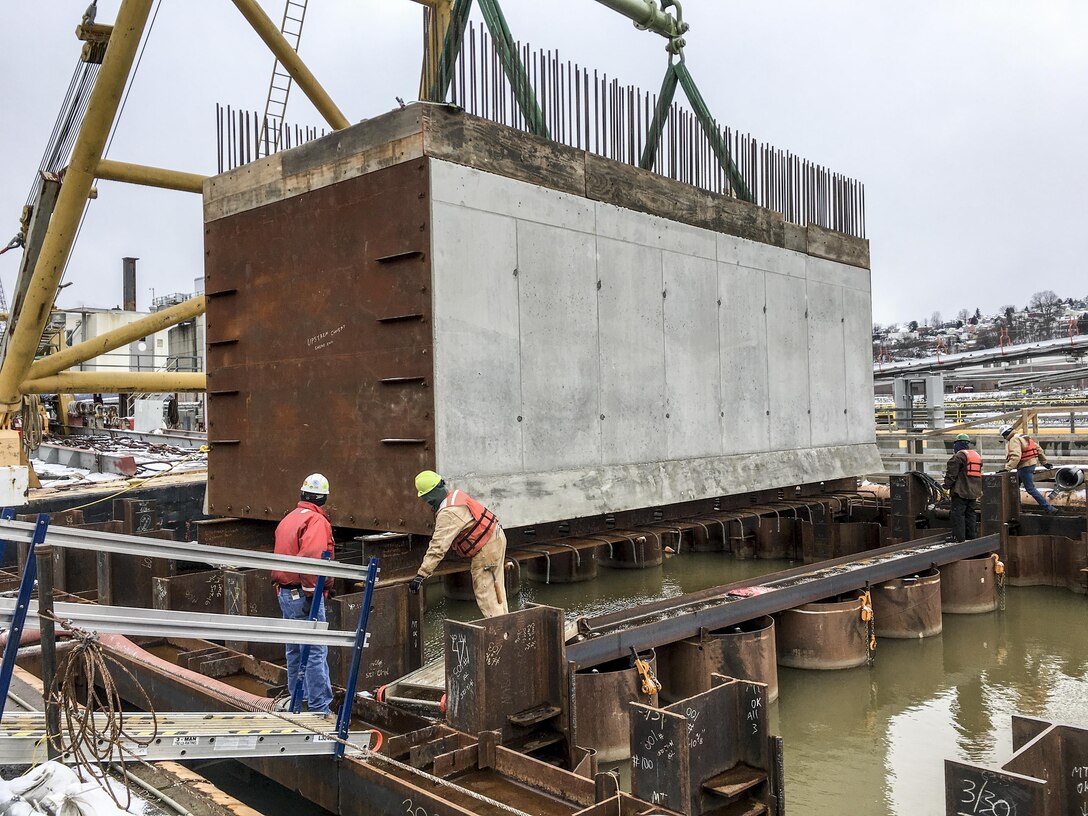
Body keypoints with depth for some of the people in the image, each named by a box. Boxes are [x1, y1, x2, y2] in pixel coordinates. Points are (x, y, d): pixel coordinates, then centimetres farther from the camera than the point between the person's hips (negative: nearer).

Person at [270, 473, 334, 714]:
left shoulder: (289, 518, 15)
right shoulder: (316, 521, -13)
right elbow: (311, 559, -26)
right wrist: (311, 594, -22)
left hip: (285, 593, 9)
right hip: (303, 594, -9)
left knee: (295, 650, 18)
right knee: (316, 652, -6)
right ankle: (319, 708, -5)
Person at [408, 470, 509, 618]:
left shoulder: (448, 514, -24)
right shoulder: (457, 495, 5)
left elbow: (439, 547, -28)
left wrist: (421, 574, -26)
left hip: (485, 549, -10)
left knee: (484, 593, -3)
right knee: (497, 588, 18)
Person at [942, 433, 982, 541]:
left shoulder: (959, 456, -12)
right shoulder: (977, 455, 16)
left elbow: (952, 473, -14)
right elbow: (979, 474, 23)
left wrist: (947, 486, -8)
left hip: (960, 491, -8)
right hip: (973, 492, 8)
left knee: (958, 513, -6)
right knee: (970, 513, 14)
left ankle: (959, 537, -8)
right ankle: (971, 536, 18)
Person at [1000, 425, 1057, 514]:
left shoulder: (1014, 440, -16)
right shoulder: (1024, 437, 14)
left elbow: (1016, 456, -29)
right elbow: (1038, 449, 18)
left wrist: (1007, 468, -31)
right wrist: (1044, 462, 24)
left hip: (1025, 467, -10)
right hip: (1031, 464, 10)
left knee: (1030, 489, -7)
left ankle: (1048, 508, -6)